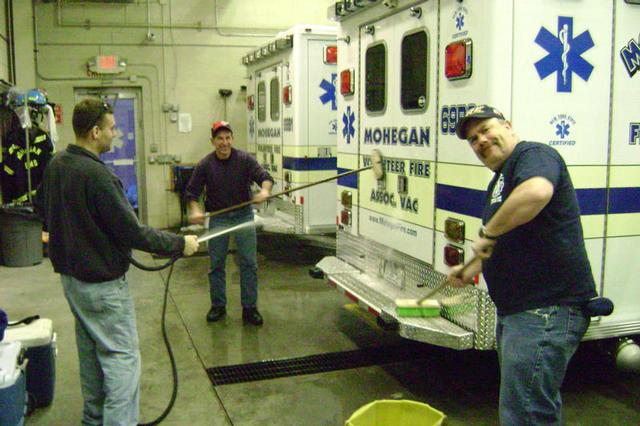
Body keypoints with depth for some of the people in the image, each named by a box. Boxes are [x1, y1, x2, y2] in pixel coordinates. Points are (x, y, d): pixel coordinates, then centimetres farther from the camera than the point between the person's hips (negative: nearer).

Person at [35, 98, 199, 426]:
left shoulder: (55, 166, 1)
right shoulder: (96, 175, -26)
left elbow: (41, 209, 18)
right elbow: (132, 232, -25)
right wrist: (180, 244, -15)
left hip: (70, 274, 10)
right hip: (102, 282, -9)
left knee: (91, 350, 22)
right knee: (122, 357, 0)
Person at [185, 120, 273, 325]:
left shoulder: (245, 159, -7)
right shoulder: (205, 165, -6)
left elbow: (264, 176, -13)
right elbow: (191, 191, -3)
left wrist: (265, 190, -36)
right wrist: (195, 210, -22)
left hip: (244, 215, 0)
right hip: (218, 218, 1)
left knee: (249, 264, 1)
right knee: (216, 265, 8)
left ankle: (249, 308, 11)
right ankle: (218, 306, 24)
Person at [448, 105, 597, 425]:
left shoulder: (533, 154, -11)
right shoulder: (500, 180, 20)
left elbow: (537, 191, -37)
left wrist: (487, 233, -26)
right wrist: (471, 271, 28)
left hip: (546, 309, -11)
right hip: (517, 309, 11)